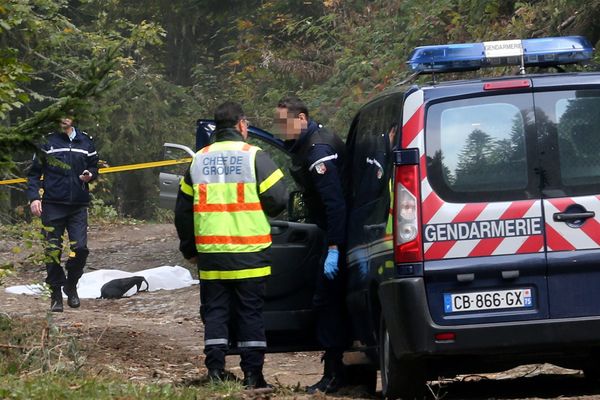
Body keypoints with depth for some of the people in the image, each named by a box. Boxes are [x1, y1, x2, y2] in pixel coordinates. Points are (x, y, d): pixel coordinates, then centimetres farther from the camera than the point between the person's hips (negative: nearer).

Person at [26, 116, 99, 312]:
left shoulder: (85, 141, 8)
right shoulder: (47, 141, 1)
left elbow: (94, 165, 19)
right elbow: (34, 172, 3)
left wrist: (90, 175, -4)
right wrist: (34, 197, -9)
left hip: (78, 206, 2)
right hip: (53, 205, -2)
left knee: (80, 248, -7)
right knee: (53, 250, -1)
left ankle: (71, 285, 18)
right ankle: (56, 294, 10)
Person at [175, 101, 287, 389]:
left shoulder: (199, 160, 10)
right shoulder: (254, 157, -5)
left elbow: (183, 211, 14)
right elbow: (277, 199, -11)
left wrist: (189, 249, 23)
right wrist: (264, 212, 13)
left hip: (211, 254, 3)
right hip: (249, 255, -3)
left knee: (215, 311, 9)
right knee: (250, 312, 3)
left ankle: (215, 370, 3)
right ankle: (252, 373, 2)